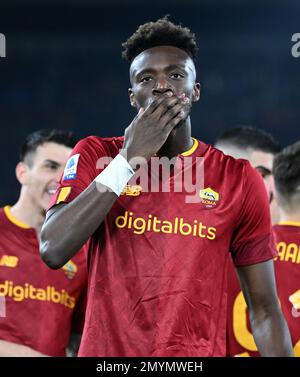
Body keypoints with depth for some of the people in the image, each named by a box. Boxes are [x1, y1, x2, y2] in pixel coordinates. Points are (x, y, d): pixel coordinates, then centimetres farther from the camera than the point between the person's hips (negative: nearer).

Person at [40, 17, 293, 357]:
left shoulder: (238, 178, -1)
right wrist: (129, 159, -17)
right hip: (106, 351, 0)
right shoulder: (94, 156, -1)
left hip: (200, 351, 0)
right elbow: (52, 251, -16)